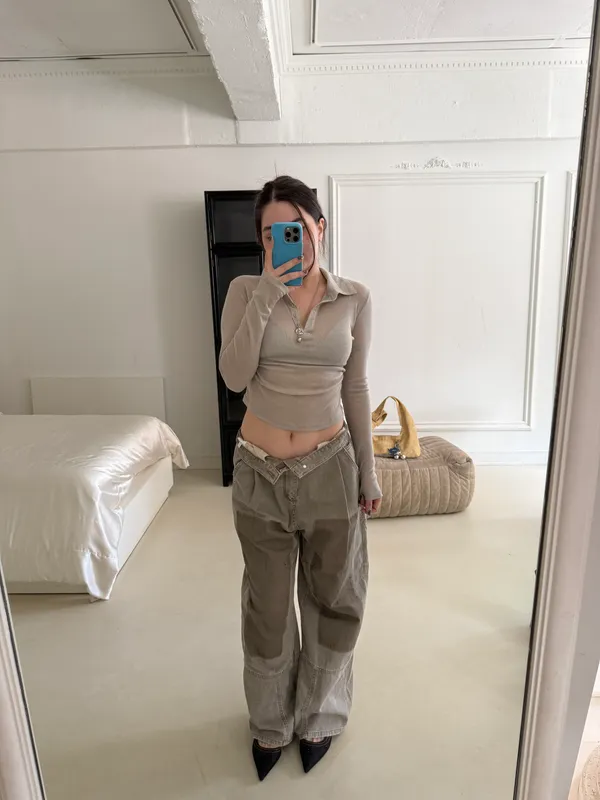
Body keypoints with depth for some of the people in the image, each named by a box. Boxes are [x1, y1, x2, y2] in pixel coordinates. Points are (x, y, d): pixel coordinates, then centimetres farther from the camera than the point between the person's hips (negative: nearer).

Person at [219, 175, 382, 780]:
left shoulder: (354, 298, -1)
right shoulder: (246, 291, -4)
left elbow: (356, 389, 3)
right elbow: (234, 376, -17)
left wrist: (368, 473, 5)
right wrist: (268, 291, -23)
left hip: (330, 468, 1)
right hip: (260, 472, 0)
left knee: (332, 599, 17)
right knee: (267, 605, 17)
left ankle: (319, 716, 47)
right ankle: (271, 722, 46)